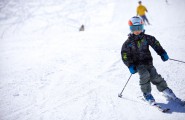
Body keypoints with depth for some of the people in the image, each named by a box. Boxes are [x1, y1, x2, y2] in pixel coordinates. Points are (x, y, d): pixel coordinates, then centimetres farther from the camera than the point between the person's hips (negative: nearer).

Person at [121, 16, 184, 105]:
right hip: (137, 63, -2)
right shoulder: (128, 43, -4)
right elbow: (125, 55, -3)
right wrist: (130, 66, -11)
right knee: (145, 75, -26)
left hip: (148, 61, 2)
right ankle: (147, 94, -13)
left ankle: (166, 92, -1)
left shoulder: (146, 38, 2)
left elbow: (155, 44, 10)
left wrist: (162, 53, -1)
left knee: (155, 76, -11)